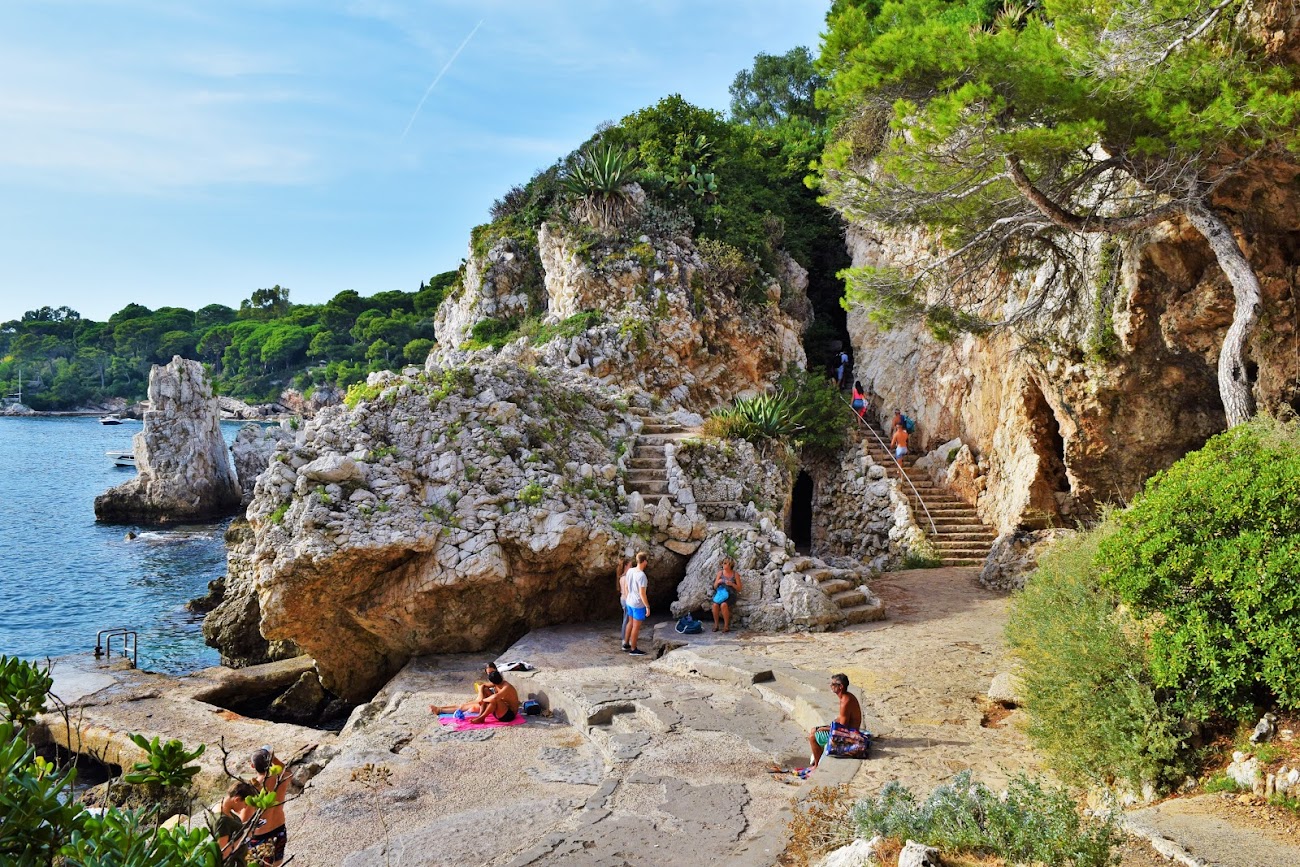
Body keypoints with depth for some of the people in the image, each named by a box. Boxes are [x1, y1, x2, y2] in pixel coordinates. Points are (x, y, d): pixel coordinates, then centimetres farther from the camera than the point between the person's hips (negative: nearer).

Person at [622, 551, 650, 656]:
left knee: (631, 623, 24)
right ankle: (633, 649, 16)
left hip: (629, 602, 8)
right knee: (636, 626, 6)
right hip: (638, 604, -8)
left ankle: (626, 644, 35)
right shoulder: (641, 575, -25)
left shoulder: (630, 571, -2)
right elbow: (642, 593, -24)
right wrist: (647, 607, -15)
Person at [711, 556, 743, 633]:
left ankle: (726, 625, -19)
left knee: (723, 605, -34)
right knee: (715, 604, -30)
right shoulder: (720, 572, 6)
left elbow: (739, 589, 1)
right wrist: (718, 582, -13)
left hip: (730, 594, -2)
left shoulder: (735, 574, -1)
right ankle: (716, 624, -13)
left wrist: (732, 584, -15)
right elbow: (715, 587, 8)